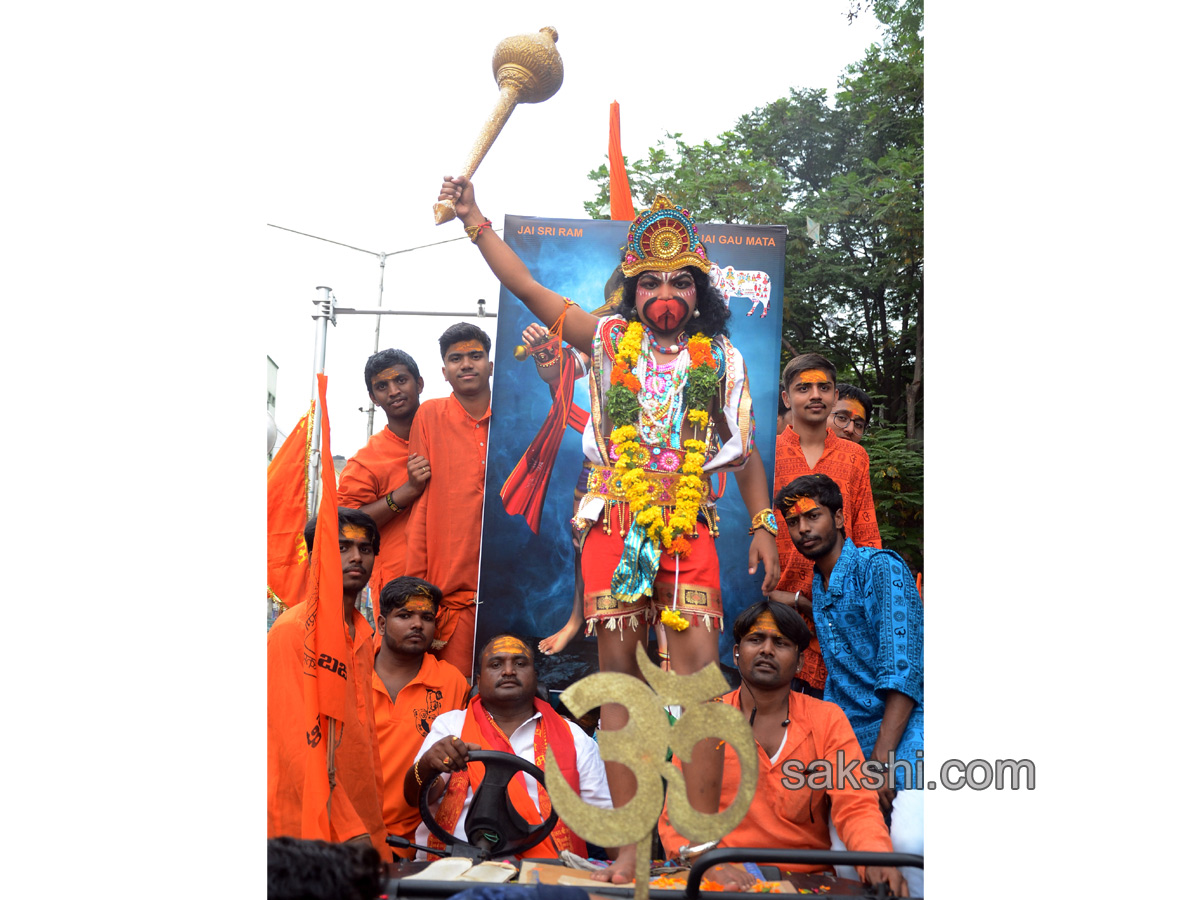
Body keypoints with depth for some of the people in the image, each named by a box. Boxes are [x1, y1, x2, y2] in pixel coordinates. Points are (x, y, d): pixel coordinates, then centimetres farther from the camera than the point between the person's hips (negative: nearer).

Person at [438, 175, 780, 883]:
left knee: (701, 670, -9)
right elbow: (528, 289, 7)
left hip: (688, 529, 0)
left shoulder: (721, 359, 11)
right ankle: (630, 845, 8)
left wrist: (764, 525, 11)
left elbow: (746, 452, 16)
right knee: (619, 671, 0)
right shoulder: (608, 340, 9)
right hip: (613, 524, 0)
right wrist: (476, 220, 4)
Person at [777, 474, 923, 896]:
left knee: (909, 840, -29)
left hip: (904, 726, -7)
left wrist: (880, 759, -19)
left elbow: (904, 669, -14)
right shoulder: (817, 588, 19)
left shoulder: (880, 567, -6)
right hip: (850, 735, 7)